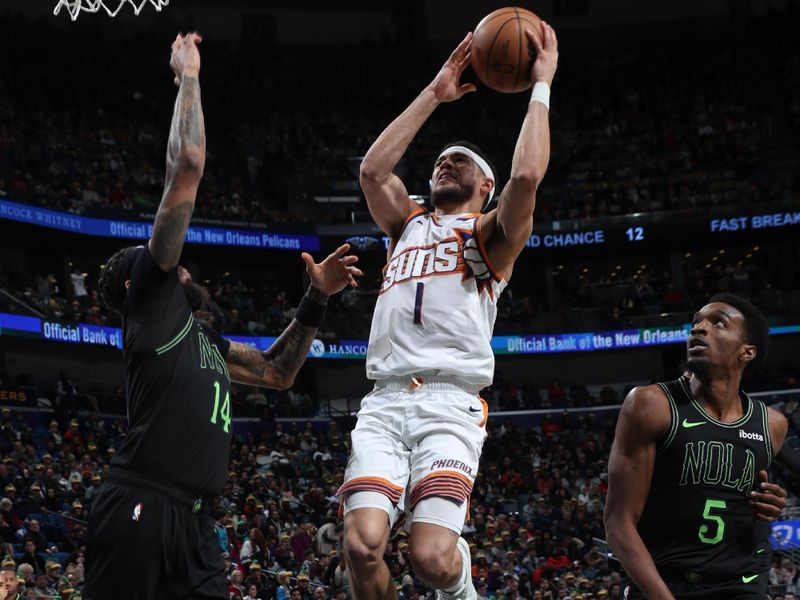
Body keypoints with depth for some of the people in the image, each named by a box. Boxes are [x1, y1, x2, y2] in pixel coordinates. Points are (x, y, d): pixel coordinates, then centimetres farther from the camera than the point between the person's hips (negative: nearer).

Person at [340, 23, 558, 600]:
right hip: (384, 402, 4)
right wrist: (434, 95, 14)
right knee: (363, 545, -20)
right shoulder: (408, 224, 27)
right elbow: (373, 168, 10)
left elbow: (527, 176, -6)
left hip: (450, 405, -3)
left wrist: (541, 87, 3)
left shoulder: (492, 233, 14)